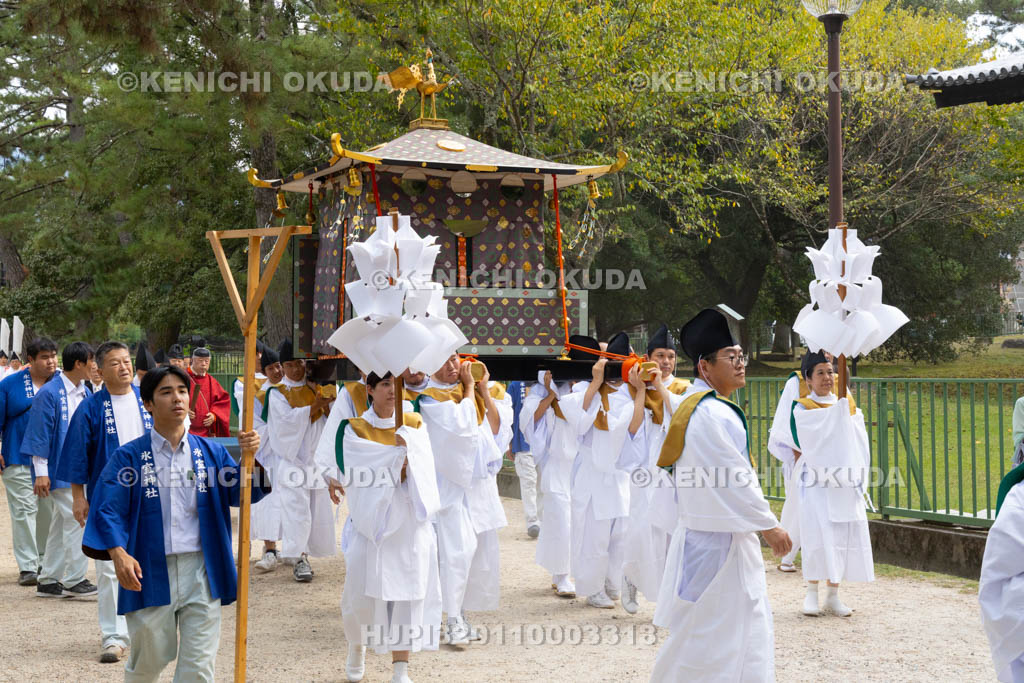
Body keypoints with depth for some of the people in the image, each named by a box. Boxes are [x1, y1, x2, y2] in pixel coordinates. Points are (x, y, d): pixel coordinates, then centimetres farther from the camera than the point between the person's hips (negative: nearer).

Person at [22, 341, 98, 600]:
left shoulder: (85, 392, 11)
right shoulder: (49, 393, -13)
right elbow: (40, 433, -13)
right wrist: (41, 472, -15)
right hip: (59, 469, -8)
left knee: (62, 523, 11)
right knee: (77, 518, -10)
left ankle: (48, 581, 18)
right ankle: (74, 579, -2)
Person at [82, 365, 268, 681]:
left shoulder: (210, 451, 6)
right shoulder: (129, 456, -2)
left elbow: (241, 493, 0)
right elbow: (108, 510, -8)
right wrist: (118, 552, -24)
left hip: (201, 571, 2)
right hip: (150, 572, -2)